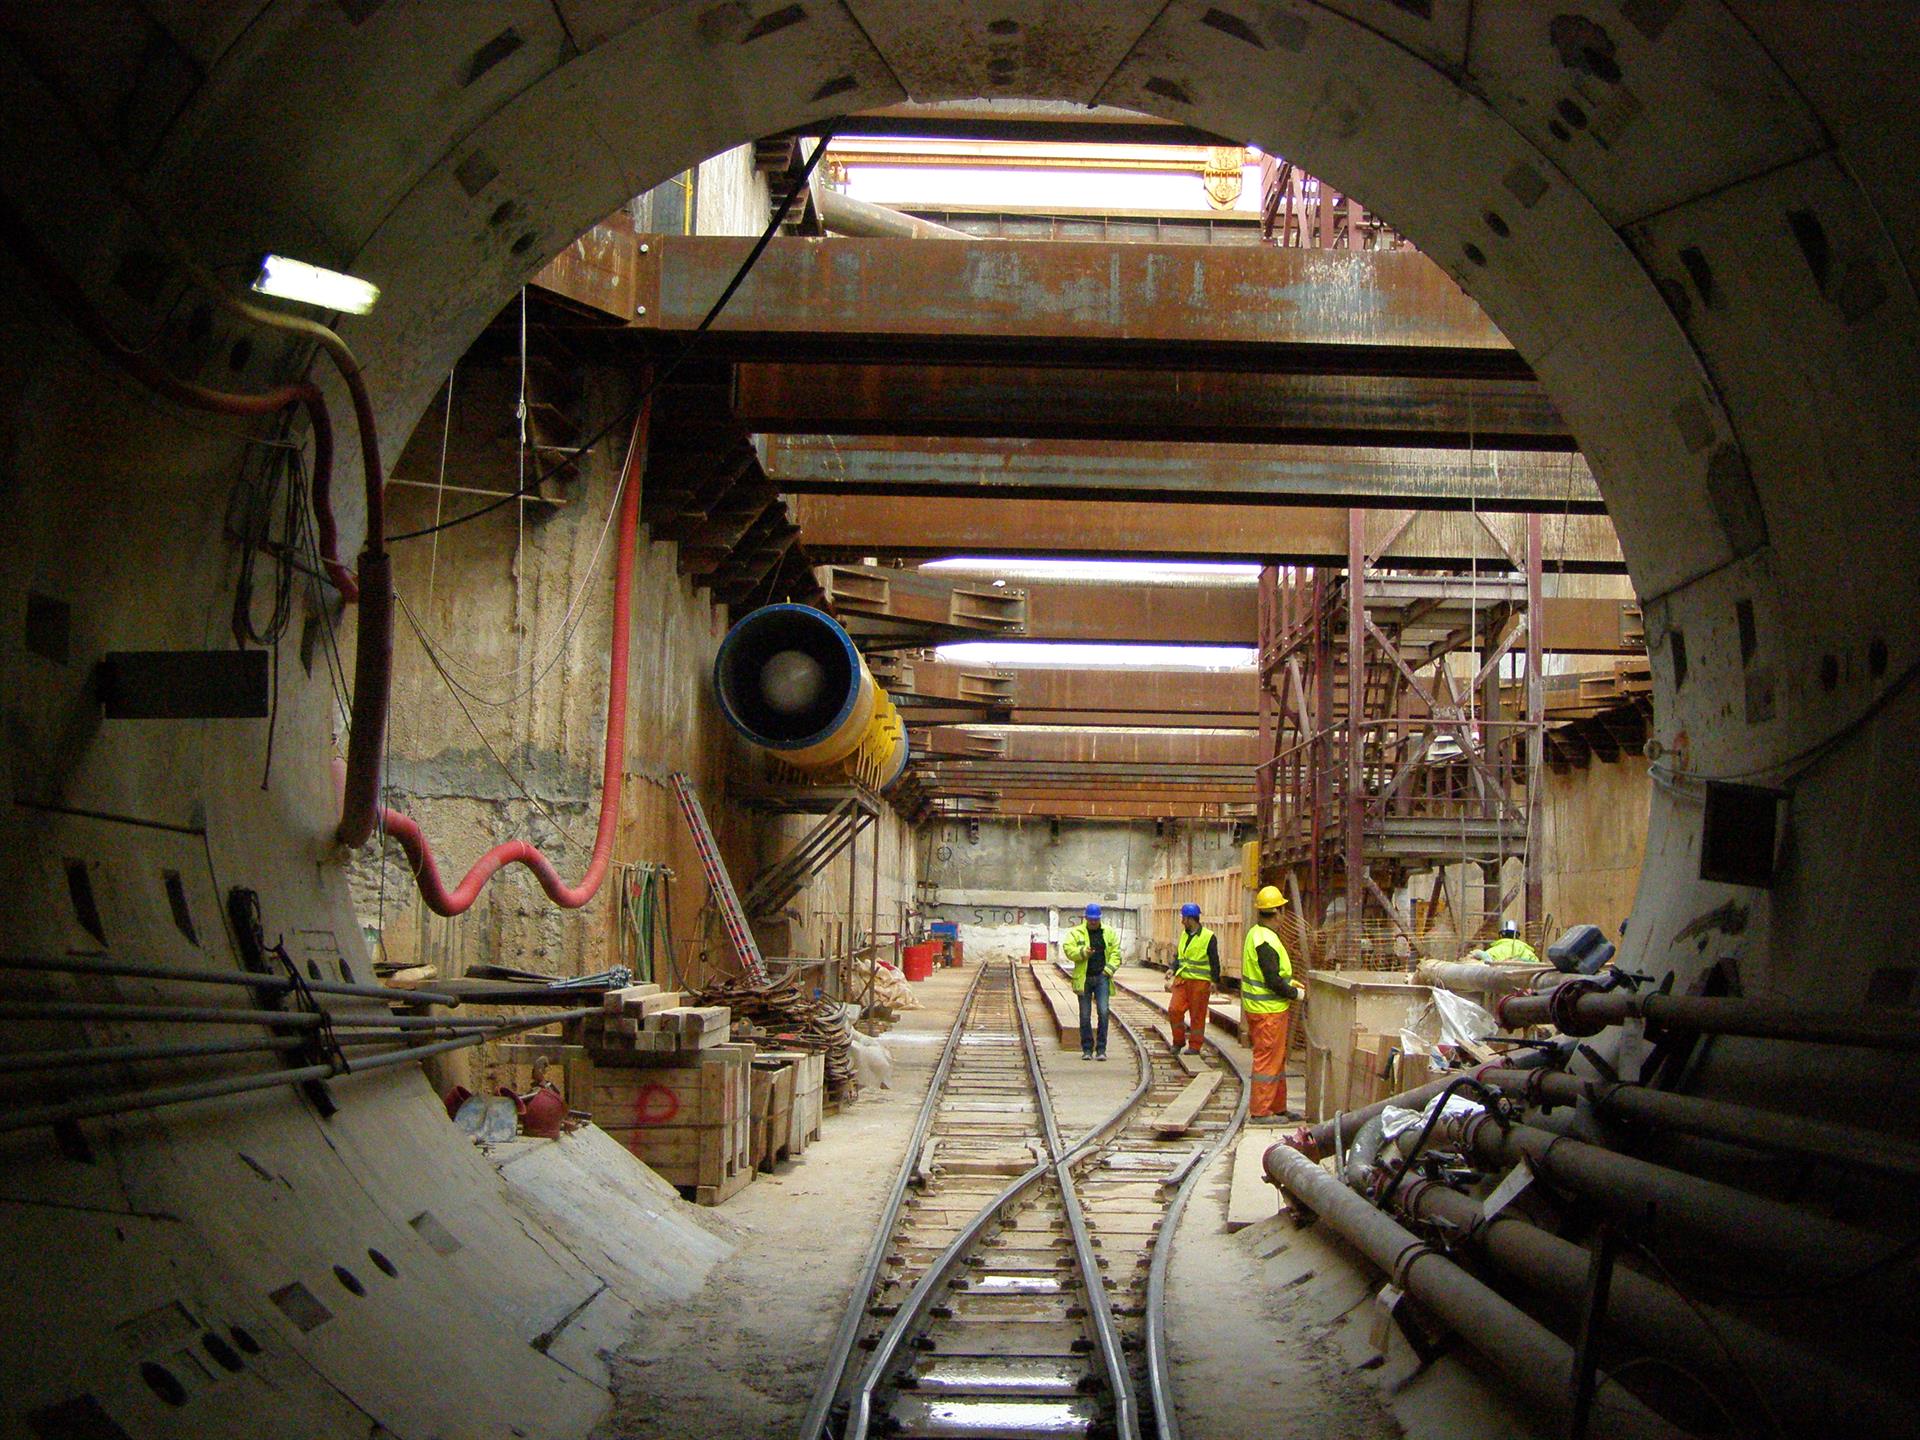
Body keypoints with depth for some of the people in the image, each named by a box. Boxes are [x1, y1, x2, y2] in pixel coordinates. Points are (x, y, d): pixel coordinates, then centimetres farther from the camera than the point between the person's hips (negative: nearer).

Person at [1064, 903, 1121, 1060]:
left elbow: (1116, 953, 10)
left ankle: (1101, 1049, -5)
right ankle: (1087, 1049, 14)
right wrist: (1082, 952, -25)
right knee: (1085, 1016, 4)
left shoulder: (1109, 933, 10)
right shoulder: (1076, 933, 3)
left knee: (1103, 1012, -11)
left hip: (1102, 978, 0)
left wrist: (1108, 969, -5)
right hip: (1084, 978, 0)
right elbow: (1067, 948, -9)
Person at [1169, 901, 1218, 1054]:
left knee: (1197, 1015, 1)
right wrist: (1173, 968, 3)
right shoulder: (1184, 934, 13)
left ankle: (1194, 1046, 11)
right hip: (1181, 979, 6)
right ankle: (1178, 1041, 12)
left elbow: (1214, 961, -5)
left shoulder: (1209, 937, -7)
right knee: (1174, 1010, -3)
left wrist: (1214, 981, -9)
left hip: (1199, 981, -6)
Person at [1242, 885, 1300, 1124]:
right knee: (1268, 1060, -4)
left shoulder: (1255, 933, 10)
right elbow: (1273, 981, -23)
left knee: (1277, 1059, 18)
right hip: (1268, 1009, -11)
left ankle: (1278, 1107, 26)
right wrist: (1295, 994, -11)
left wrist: (1288, 982, 16)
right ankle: (1259, 1112, 1)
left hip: (1257, 1006, 11)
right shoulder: (1266, 940, -22)